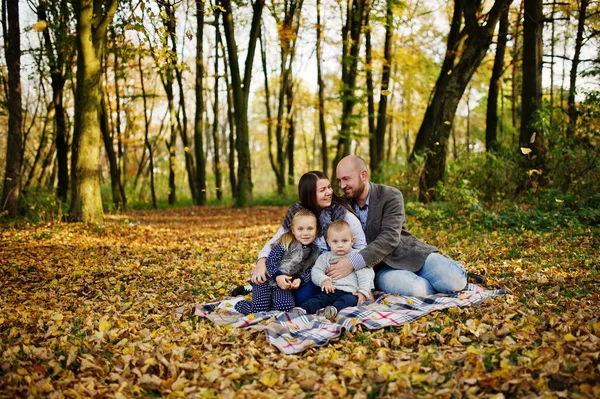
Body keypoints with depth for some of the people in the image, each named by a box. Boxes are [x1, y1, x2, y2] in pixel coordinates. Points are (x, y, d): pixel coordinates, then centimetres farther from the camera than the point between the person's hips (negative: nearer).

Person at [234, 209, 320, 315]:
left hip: (284, 285, 4)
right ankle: (240, 304, 17)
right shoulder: (286, 242, -11)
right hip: (267, 279, -4)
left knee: (285, 308, -24)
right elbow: (270, 259, -14)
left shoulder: (314, 251, 3)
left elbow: (308, 271, 5)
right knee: (258, 310, -16)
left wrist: (299, 279, -15)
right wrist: (277, 276, -28)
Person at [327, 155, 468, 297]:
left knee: (455, 281, -24)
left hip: (411, 256, -1)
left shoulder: (391, 196, -8)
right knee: (414, 289, -33)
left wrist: (354, 263, -33)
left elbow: (390, 238, -21)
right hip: (379, 267, 1)